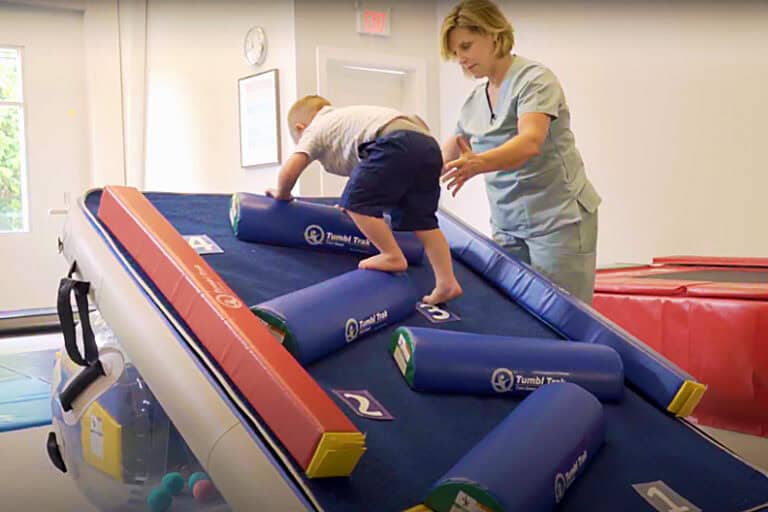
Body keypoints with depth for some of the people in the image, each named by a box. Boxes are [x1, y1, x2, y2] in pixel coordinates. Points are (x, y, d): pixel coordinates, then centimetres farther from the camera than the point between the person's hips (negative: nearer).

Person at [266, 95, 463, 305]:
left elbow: (288, 171, 4)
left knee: (357, 200, 0)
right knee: (421, 220, 12)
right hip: (428, 145, 9)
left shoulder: (315, 130, 17)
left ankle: (393, 256, 3)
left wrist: (282, 194, 23)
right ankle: (447, 283, 9)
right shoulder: (346, 122, 39)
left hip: (397, 143, -9)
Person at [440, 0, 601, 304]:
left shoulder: (534, 80, -11)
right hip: (506, 227, 6)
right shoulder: (475, 100, 11)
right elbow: (444, 158, 17)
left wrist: (478, 164, -45)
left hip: (558, 221, -6)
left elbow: (530, 142, -29)